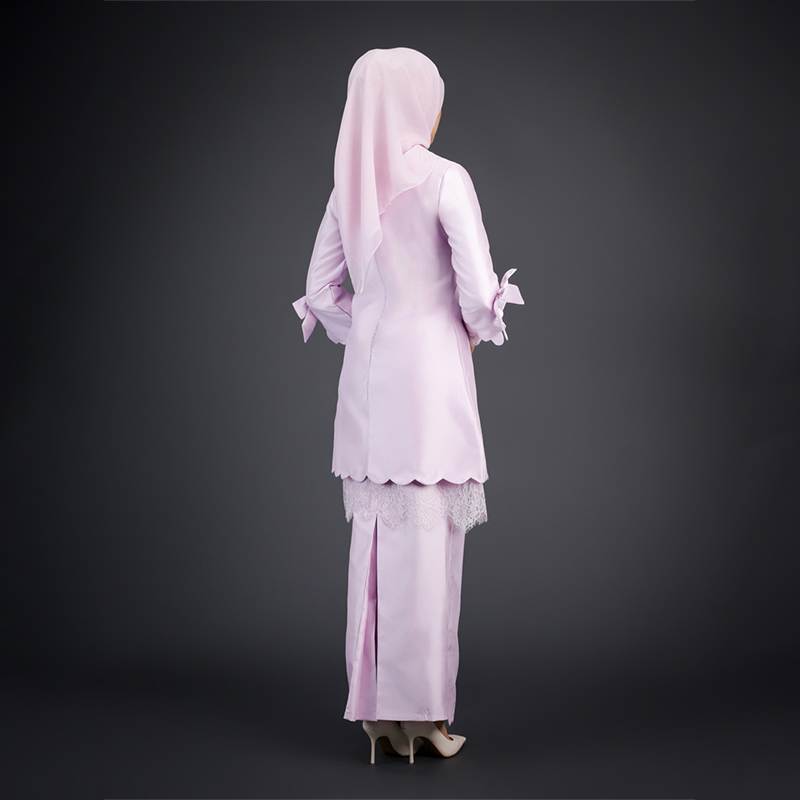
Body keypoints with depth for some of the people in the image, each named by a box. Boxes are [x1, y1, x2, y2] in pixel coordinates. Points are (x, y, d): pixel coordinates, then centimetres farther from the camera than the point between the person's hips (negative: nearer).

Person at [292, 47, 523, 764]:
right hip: (430, 369, -6)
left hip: (368, 376, 6)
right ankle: (417, 712, 7)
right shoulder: (444, 179, -9)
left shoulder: (349, 186, 9)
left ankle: (377, 708, 20)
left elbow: (321, 291, 11)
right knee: (426, 541, 0)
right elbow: (477, 288, -14)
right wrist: (477, 329, 6)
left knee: (376, 536, 11)